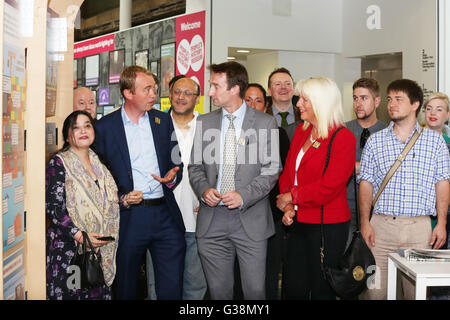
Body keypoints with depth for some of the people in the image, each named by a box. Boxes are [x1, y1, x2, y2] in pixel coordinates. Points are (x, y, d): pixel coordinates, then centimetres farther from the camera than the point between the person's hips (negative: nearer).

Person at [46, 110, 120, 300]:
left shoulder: (98, 163, 14)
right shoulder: (59, 163, -5)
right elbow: (52, 207, -12)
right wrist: (79, 235, -20)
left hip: (99, 247, 5)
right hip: (68, 247, -5)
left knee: (99, 293, 2)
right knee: (71, 292, -6)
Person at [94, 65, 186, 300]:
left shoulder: (163, 121, 9)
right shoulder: (105, 127, -1)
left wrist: (172, 177, -6)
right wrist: (121, 198, -13)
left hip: (166, 214, 3)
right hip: (128, 217, -2)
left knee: (172, 289, 4)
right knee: (125, 289, 10)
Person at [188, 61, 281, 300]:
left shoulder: (265, 123, -1)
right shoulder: (205, 122, 9)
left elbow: (271, 169, -3)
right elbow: (195, 166, 12)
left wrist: (244, 195, -17)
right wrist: (203, 189, -8)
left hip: (251, 219, -3)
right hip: (212, 218, 3)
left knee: (255, 290, 1)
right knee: (218, 290, 10)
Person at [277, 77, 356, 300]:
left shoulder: (343, 138, -12)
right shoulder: (301, 131, 10)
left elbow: (328, 187, -19)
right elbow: (288, 171, 12)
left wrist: (290, 196, -9)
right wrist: (287, 206, -4)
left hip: (328, 226, -7)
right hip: (299, 222, 7)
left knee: (321, 290, 4)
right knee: (292, 287, 11)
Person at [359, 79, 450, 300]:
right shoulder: (375, 141, 9)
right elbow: (366, 184, 7)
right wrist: (365, 222, -3)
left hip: (420, 227, 0)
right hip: (381, 225, 1)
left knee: (416, 292, 3)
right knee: (375, 290, 0)